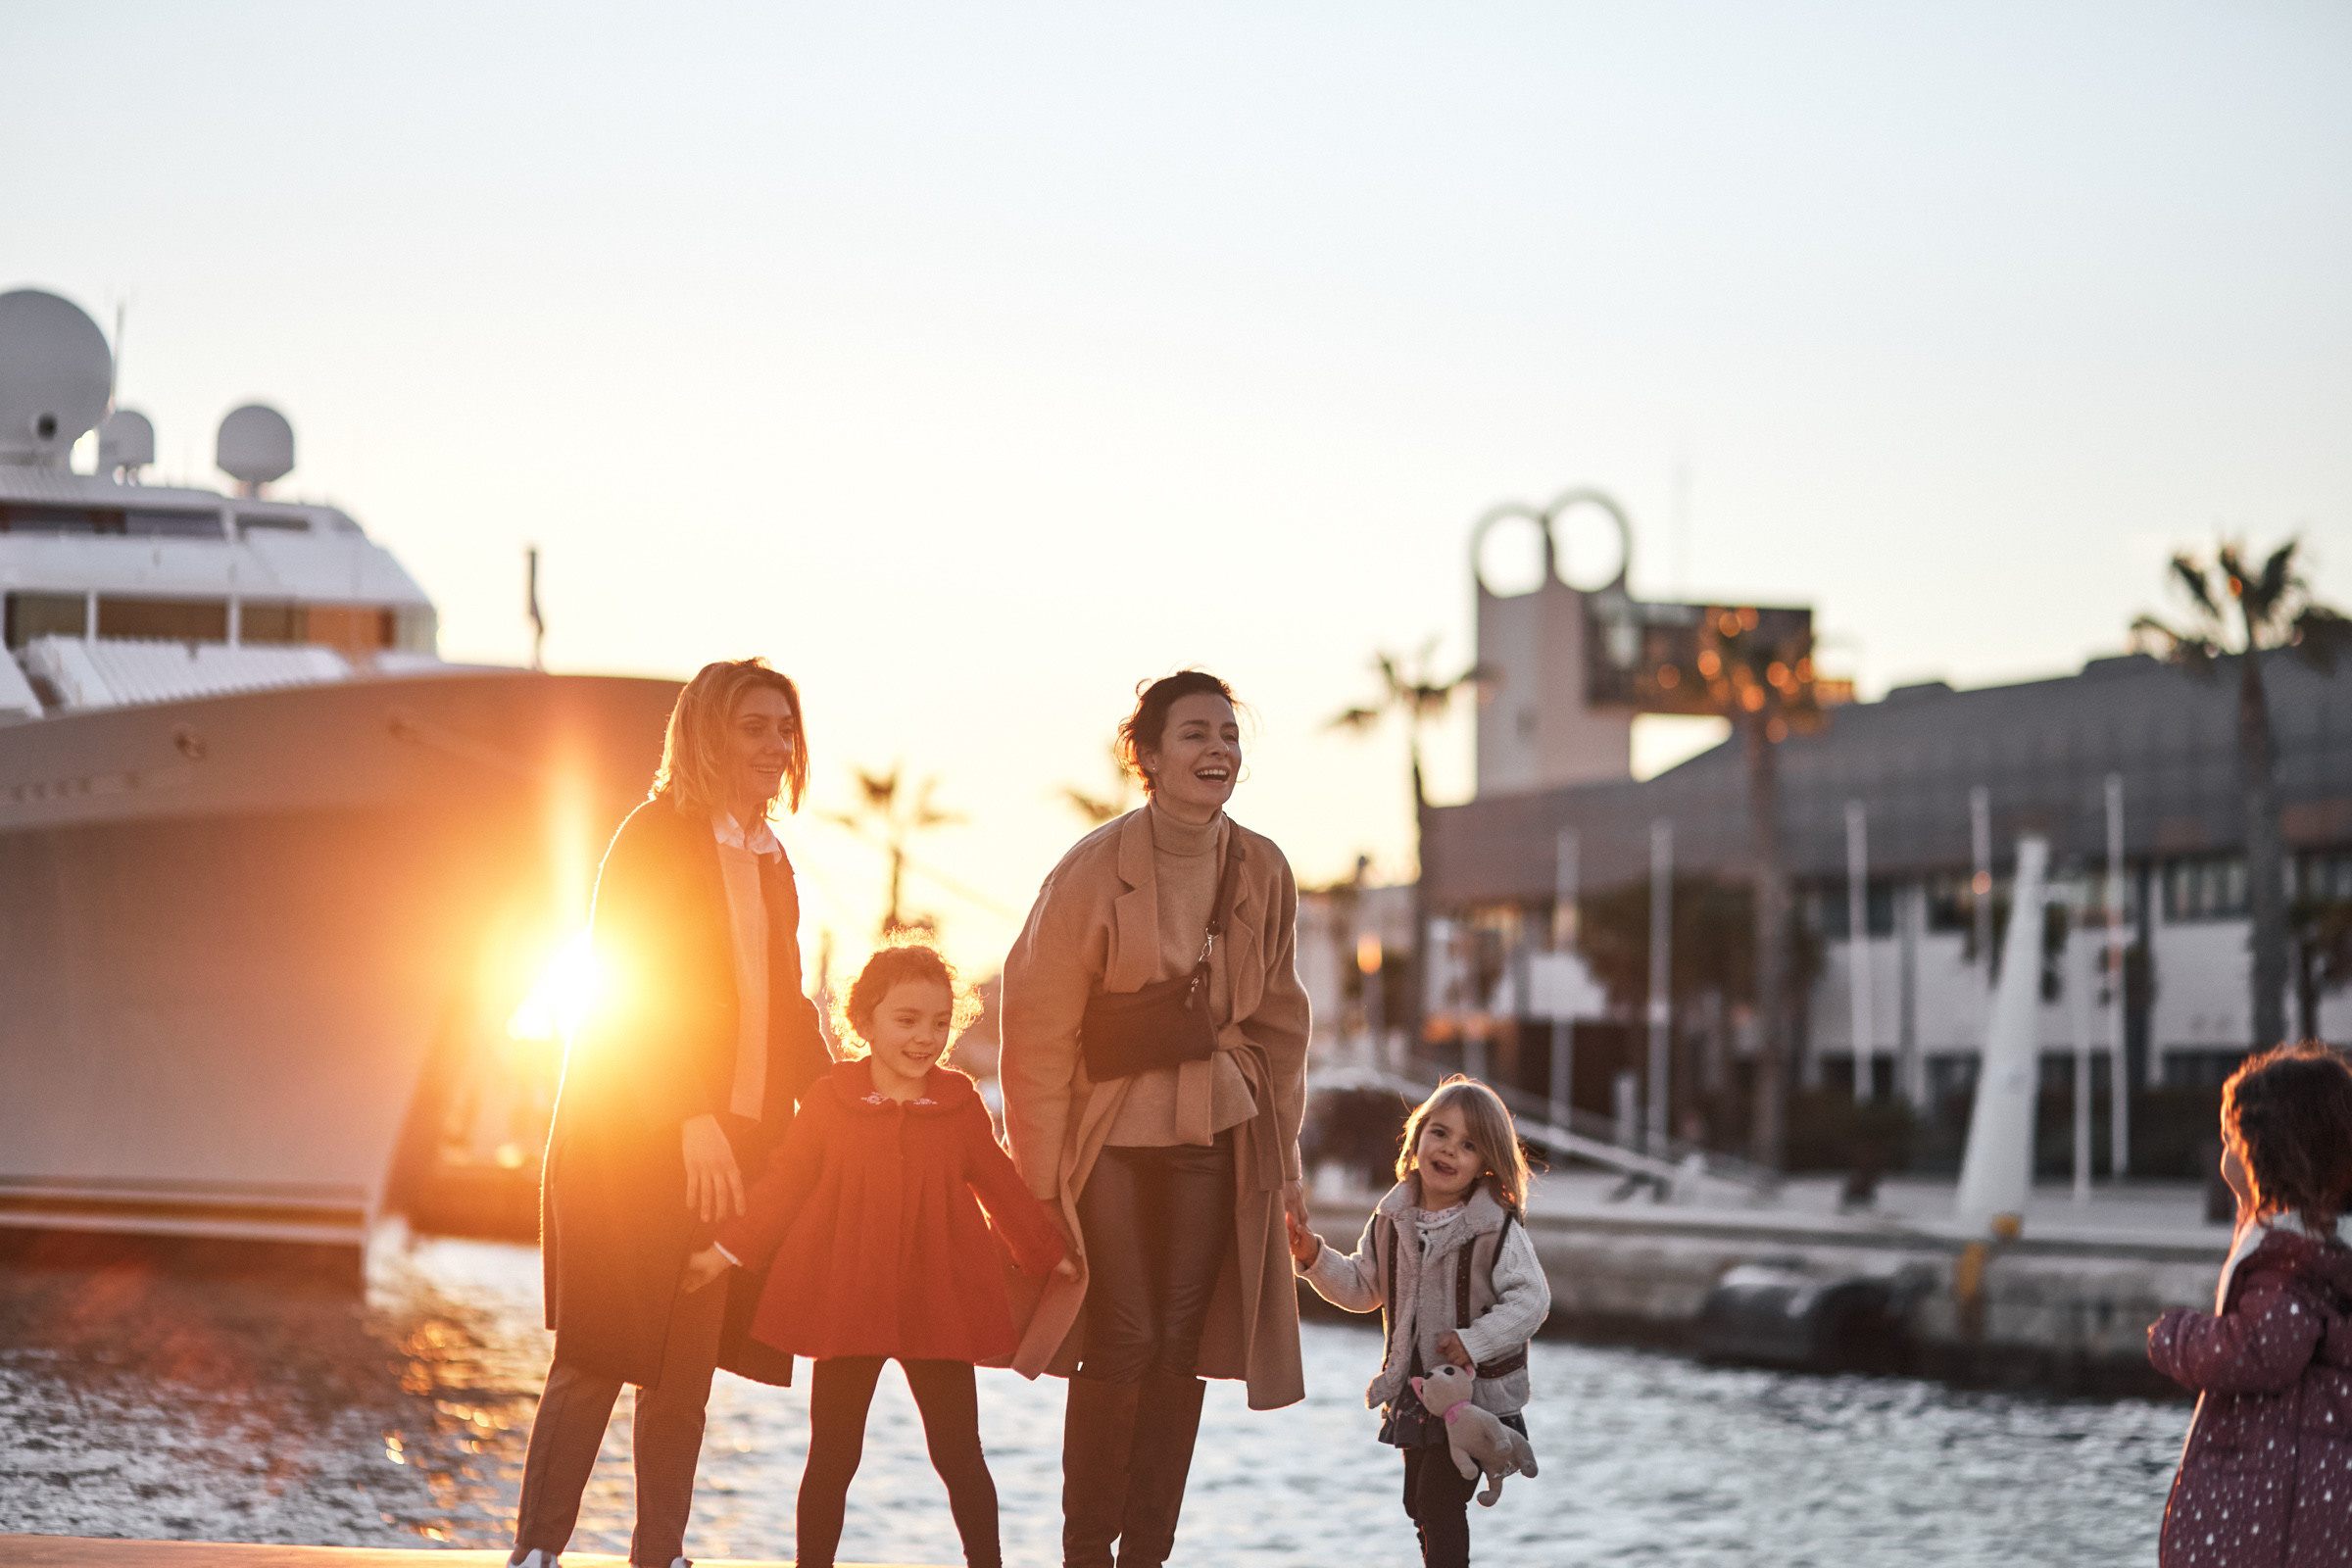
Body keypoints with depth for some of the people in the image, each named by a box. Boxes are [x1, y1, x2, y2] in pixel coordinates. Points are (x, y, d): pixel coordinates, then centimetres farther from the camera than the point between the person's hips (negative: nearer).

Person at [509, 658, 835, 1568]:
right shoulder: (655, 839, -7)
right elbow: (633, 994, -15)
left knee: (687, 1366, 6)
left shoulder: (770, 862, 15)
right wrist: (695, 1124, -24)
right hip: (633, 1140, -6)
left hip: (735, 1143, 6)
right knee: (600, 1355, -5)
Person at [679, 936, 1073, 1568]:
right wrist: (728, 1251, 1)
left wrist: (1050, 1254, 14)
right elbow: (783, 1184, 3)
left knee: (959, 1456, 4)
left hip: (939, 1309, 1)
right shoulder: (832, 1102, -2)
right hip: (845, 1308, 0)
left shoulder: (961, 1106, 2)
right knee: (832, 1457, 8)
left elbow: (1003, 1189, 12)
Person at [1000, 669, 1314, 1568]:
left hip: (1217, 1139, 4)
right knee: (1119, 1346, -7)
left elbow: (1277, 1023, 11)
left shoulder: (1262, 873, 0)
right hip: (1111, 1135, -4)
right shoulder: (1095, 869, -12)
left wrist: (1282, 1157, 11)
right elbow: (1039, 1027, -8)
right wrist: (1042, 1176, -10)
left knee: (1182, 1351, 2)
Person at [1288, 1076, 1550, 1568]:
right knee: (1419, 1503, 18)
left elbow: (1531, 1299, -16)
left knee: (1441, 1501, -11)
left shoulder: (1497, 1228, -14)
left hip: (1476, 1393, -6)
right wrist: (1315, 1258, -4)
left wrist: (1476, 1340, -24)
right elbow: (1362, 1288, 11)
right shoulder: (1392, 1219, 2)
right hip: (1414, 1392, 6)